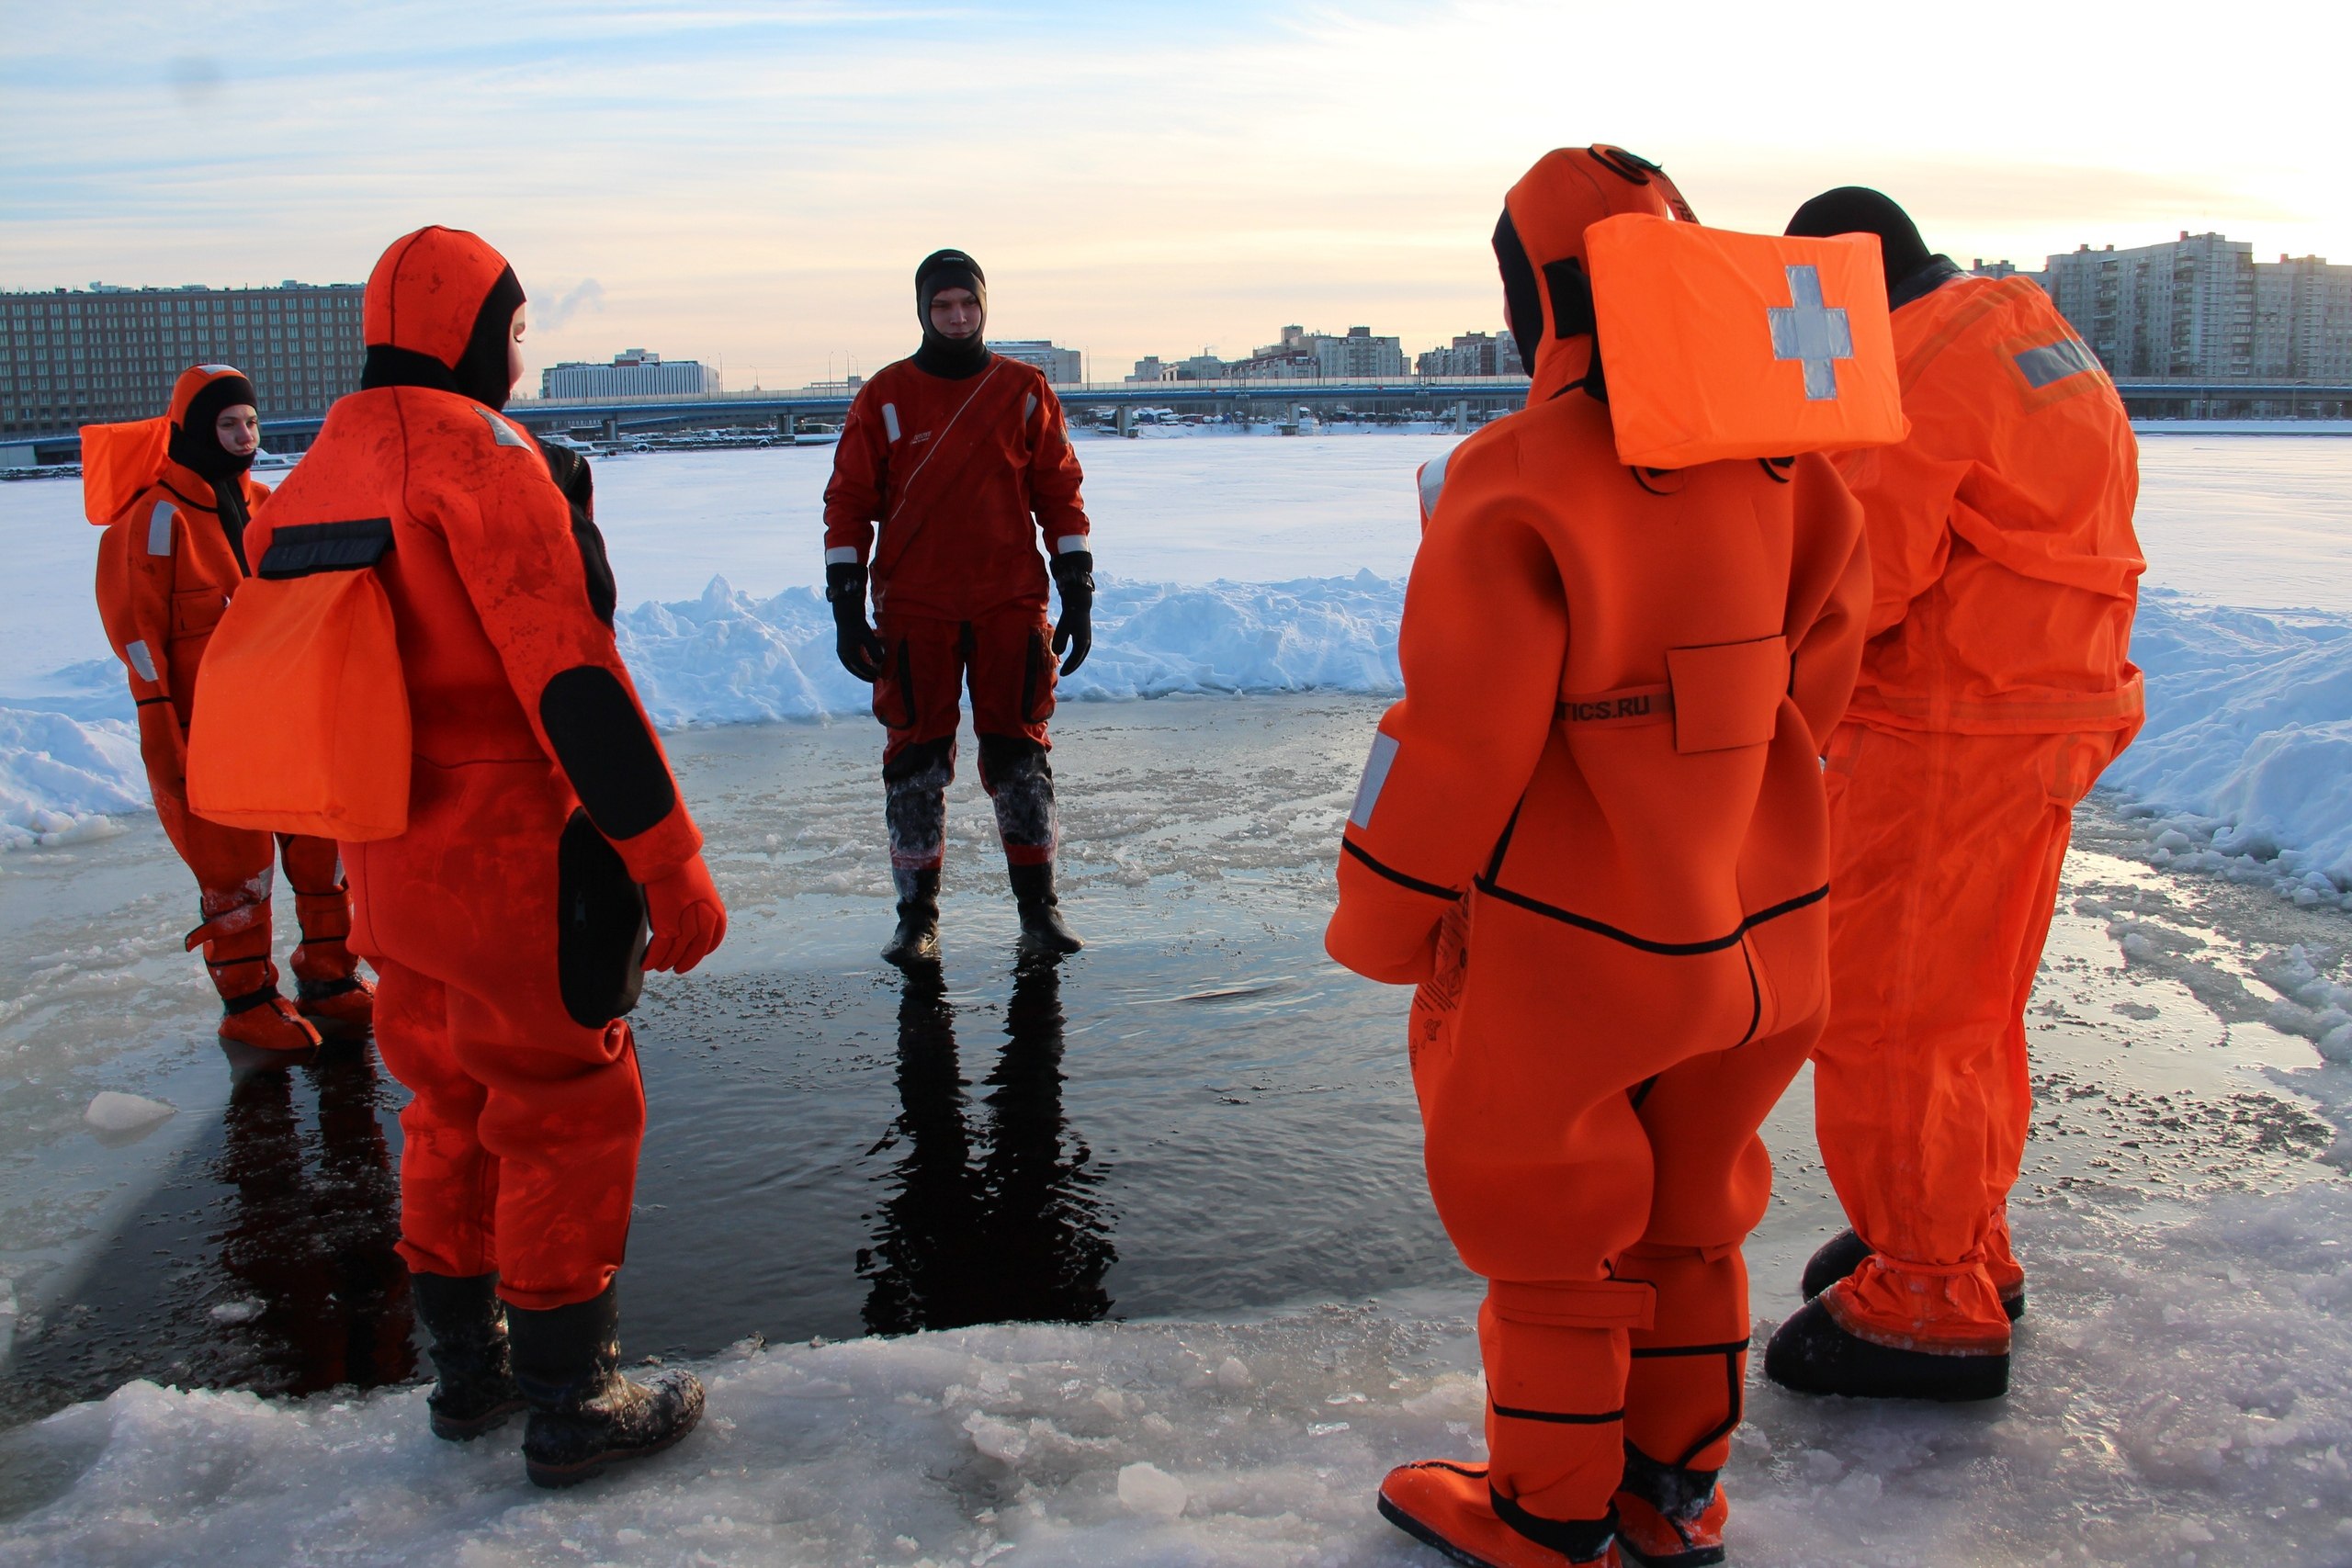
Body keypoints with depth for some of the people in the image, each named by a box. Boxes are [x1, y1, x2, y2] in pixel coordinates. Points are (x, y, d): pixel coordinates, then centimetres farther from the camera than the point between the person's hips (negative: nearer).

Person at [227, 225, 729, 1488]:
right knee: (567, 1113, 4)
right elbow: (570, 677, -22)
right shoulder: (482, 457, -16)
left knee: (456, 1105, 20)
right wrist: (668, 861, -18)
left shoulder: (309, 481, 10)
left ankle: (467, 1369, 33)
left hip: (389, 868, 8)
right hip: (516, 863, -8)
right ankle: (572, 1406, 14)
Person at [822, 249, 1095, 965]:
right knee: (915, 757, 2)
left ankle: (1038, 905, 13)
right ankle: (917, 915, 13)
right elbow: (848, 503, 3)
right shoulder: (884, 397, 2)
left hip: (1011, 607, 0)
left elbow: (1060, 496, 7)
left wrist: (1077, 598, 2)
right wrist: (847, 609, -2)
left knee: (1018, 751, 3)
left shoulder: (1024, 392, 5)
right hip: (914, 611, 0)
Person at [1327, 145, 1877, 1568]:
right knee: (1685, 1209, 22)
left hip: (1566, 949, -6)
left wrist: (1381, 928, -7)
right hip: (1755, 927, 7)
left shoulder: (1518, 497, -23)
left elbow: (1455, 743, -21)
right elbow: (1812, 688, 6)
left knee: (1548, 1229, 13)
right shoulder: (1786, 469, -2)